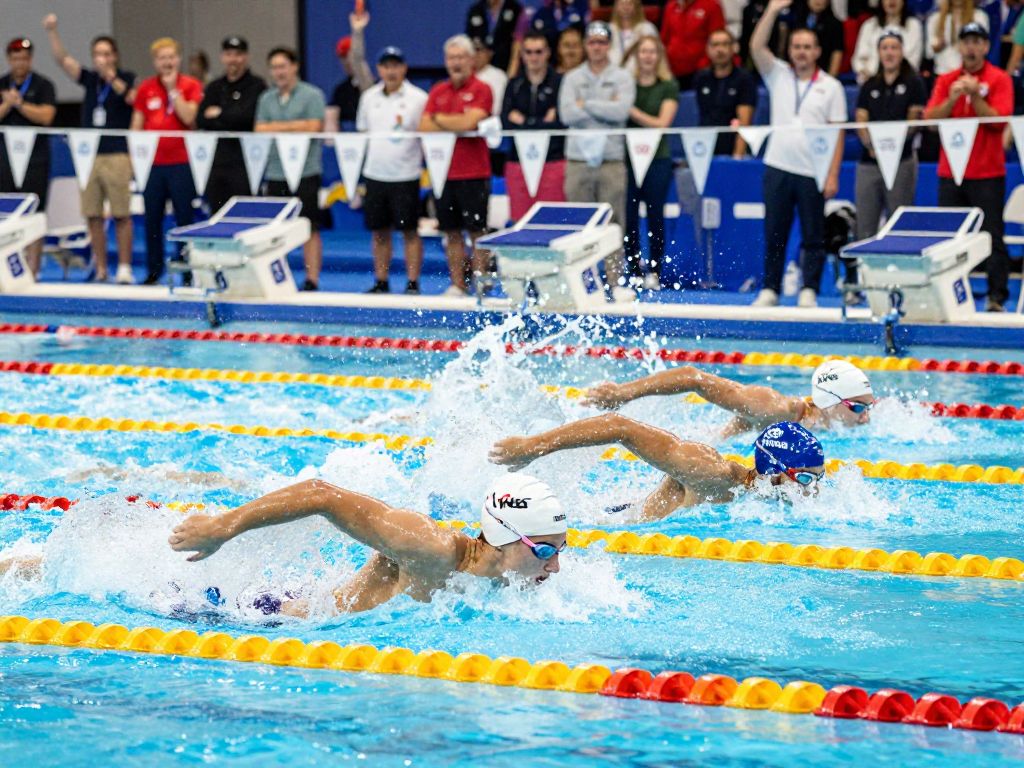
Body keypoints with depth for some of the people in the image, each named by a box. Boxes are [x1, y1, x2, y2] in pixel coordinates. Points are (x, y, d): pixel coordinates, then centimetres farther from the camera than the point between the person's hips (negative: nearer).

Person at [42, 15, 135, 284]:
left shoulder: (126, 79, 1)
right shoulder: (90, 79, 11)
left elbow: (132, 98, -20)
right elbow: (62, 59, 3)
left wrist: (114, 81, -36)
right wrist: (52, 32, -10)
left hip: (117, 156, -4)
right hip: (88, 156, 4)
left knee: (121, 216, -5)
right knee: (92, 216, 4)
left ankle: (124, 269, -1)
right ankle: (100, 269, 11)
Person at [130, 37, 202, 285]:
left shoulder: (191, 86, 1)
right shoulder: (146, 88, 9)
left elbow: (188, 118, -13)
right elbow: (137, 124, 12)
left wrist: (172, 89, -11)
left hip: (181, 163, -3)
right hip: (152, 163, 3)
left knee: (184, 218, -2)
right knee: (152, 219, 6)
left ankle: (187, 270, 4)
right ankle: (153, 271, 15)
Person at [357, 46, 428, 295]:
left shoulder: (418, 98, -4)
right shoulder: (369, 97, 10)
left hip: (405, 175, -4)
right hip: (374, 174, 4)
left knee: (409, 231, -1)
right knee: (379, 232, 9)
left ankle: (413, 284, 3)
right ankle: (381, 283, 15)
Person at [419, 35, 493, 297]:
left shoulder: (481, 90, -3)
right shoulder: (437, 92, 13)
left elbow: (469, 122, -17)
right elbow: (425, 126, 3)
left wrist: (440, 120, -3)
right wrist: (457, 125, -8)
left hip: (474, 174, -5)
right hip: (444, 173, 5)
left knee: (477, 231, -1)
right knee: (452, 233, 8)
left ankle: (480, 283, 2)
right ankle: (457, 285, 14)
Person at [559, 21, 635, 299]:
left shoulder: (622, 78, 7)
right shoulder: (573, 78, 10)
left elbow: (621, 110, -10)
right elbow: (567, 114, -5)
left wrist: (586, 104, -7)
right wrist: (605, 109, -7)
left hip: (612, 159, -1)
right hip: (578, 159, 1)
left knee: (613, 224, -2)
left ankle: (617, 283, 1)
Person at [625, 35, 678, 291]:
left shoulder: (669, 87, 3)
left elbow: (662, 123, -6)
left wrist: (631, 111, -11)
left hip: (657, 159, -1)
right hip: (627, 157, 1)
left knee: (655, 217, 1)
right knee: (629, 217, -1)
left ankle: (654, 271, 6)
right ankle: (633, 271, 5)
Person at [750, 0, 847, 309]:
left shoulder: (831, 87, 4)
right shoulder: (778, 75, 9)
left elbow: (837, 133, 1)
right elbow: (756, 47, -5)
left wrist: (833, 174, -7)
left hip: (813, 173, -2)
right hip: (778, 167, 2)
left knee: (813, 236, 0)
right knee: (774, 233, 4)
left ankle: (809, 292, 3)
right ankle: (770, 290, 9)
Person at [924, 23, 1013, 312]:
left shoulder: (999, 79, -1)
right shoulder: (946, 80, 10)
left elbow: (998, 120, -11)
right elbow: (930, 119, 0)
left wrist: (975, 95, -19)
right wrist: (952, 99, -16)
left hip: (987, 173, -4)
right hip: (950, 172, 4)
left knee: (992, 237, -5)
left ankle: (997, 296, -5)